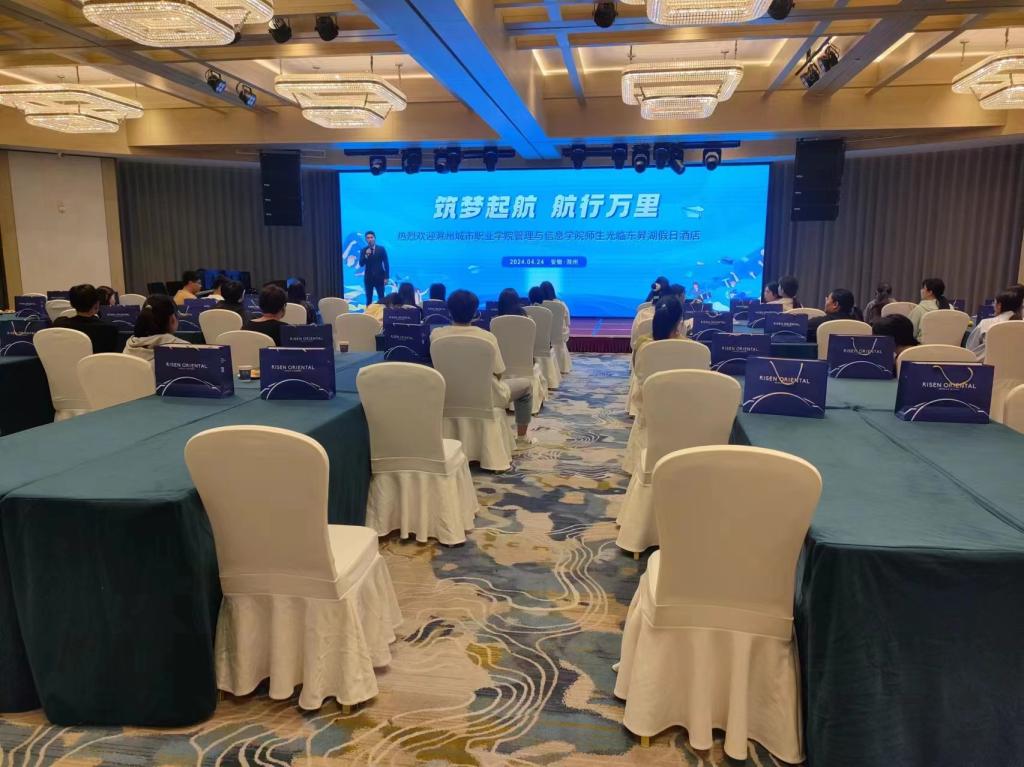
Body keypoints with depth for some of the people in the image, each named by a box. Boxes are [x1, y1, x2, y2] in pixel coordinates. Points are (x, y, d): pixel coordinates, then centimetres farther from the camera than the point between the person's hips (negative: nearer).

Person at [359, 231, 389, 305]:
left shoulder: (381, 249, 0)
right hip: (368, 278, 1)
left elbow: (386, 263, 0)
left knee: (381, 298, -4)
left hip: (379, 277, -1)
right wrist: (366, 255, -19)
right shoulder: (364, 250, 4)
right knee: (369, 299, 2)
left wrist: (387, 277, -5)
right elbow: (361, 264, -3)